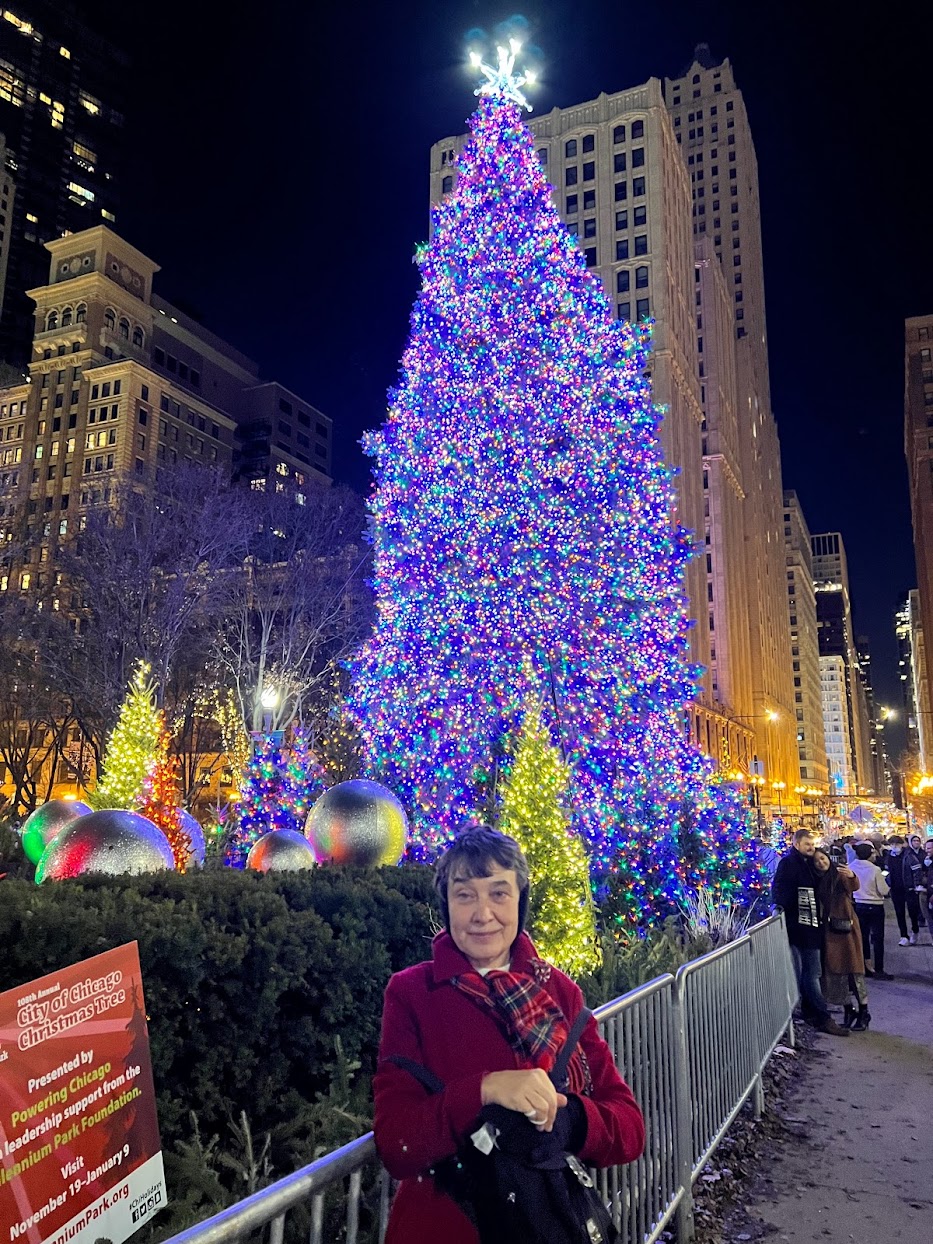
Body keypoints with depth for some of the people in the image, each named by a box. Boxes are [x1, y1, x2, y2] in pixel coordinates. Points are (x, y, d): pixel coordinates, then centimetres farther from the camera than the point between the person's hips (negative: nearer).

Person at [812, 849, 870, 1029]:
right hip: (829, 928, 6)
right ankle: (848, 1010, 18)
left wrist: (852, 877, -50)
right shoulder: (819, 880, 10)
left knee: (853, 969, -6)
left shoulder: (840, 873, -9)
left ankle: (863, 1013, 3)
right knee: (834, 970, 6)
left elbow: (854, 887, -29)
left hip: (846, 925, -6)